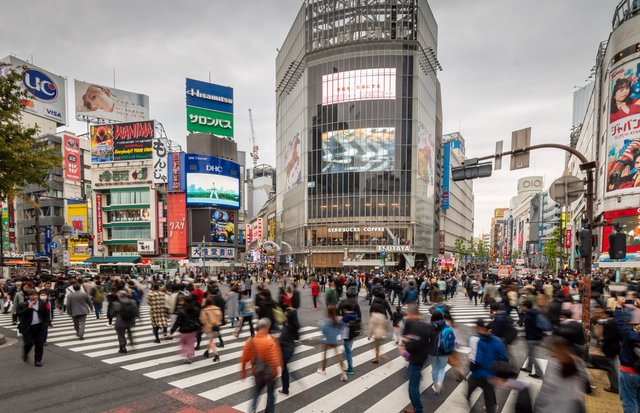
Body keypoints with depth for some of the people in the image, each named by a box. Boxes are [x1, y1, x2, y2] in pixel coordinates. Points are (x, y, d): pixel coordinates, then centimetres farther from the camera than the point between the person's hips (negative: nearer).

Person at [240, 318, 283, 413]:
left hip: (257, 371, 4)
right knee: (271, 392, 16)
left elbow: (244, 358, -1)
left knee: (257, 389, 26)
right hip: (269, 371, -4)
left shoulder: (250, 340, -8)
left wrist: (243, 371, 11)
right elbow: (275, 358, -20)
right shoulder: (271, 341, -22)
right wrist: (277, 371, -5)